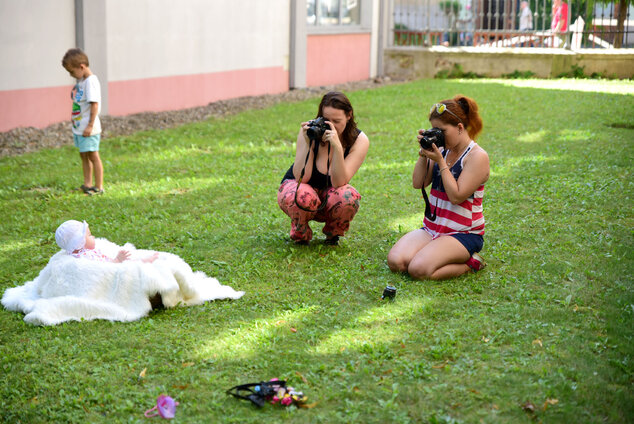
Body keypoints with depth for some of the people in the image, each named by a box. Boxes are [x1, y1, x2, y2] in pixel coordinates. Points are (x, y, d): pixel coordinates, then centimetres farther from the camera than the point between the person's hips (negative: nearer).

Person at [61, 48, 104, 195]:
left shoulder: (91, 81, -18)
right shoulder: (81, 80, 11)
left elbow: (94, 104, -22)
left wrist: (90, 125, -23)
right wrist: (74, 118, 19)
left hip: (89, 129, -9)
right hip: (78, 126, 9)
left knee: (93, 155, -2)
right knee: (83, 155, 15)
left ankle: (99, 187, 5)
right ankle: (87, 184, 24)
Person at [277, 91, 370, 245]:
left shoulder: (360, 140, -17)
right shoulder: (311, 130, -19)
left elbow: (338, 182, -27)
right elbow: (300, 178, -25)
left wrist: (337, 147, -39)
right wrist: (307, 143, -35)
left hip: (328, 198, 1)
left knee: (348, 197, -33)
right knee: (304, 196, -37)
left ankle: (333, 233, 2)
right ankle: (300, 233, -1)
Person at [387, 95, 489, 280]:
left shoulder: (477, 156, -11)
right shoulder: (443, 150, 9)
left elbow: (457, 196, -19)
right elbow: (418, 184, 6)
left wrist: (440, 162, -17)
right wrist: (423, 154, -4)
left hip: (463, 234, -7)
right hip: (432, 228, 7)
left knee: (419, 269, -27)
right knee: (395, 261, -16)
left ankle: (470, 262, -2)